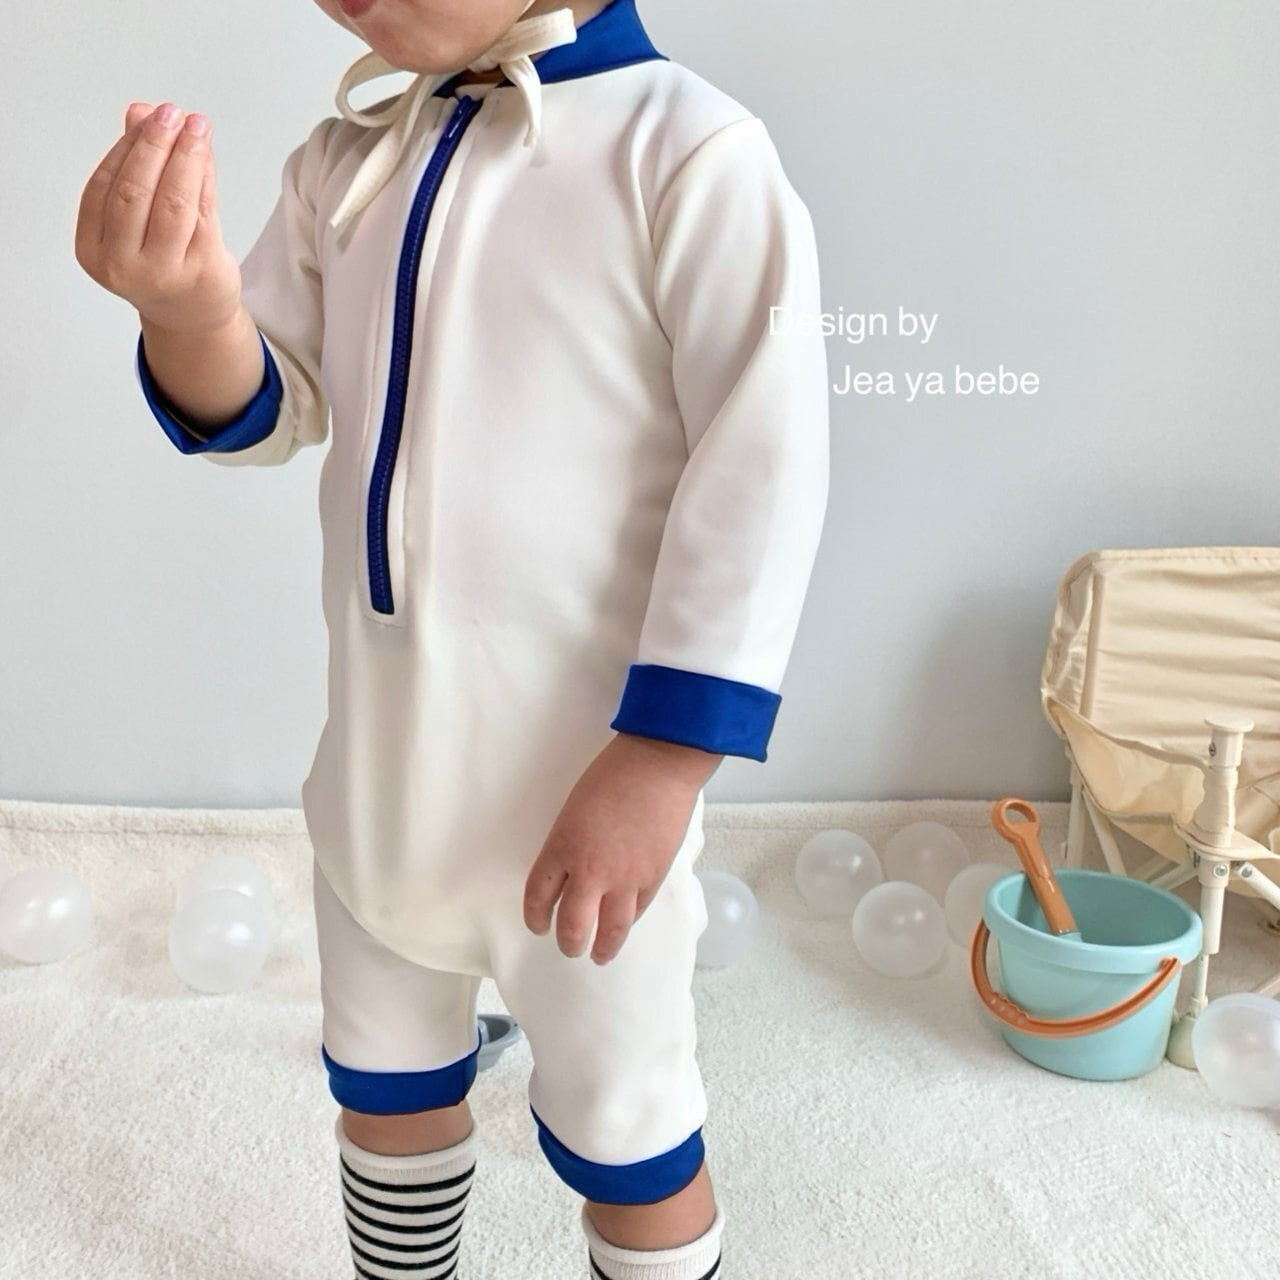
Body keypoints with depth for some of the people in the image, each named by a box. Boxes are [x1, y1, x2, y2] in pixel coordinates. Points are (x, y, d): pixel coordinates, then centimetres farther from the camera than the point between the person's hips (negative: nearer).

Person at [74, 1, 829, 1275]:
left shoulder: (689, 151, -15)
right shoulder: (342, 161, 5)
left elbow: (765, 469, -18)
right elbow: (271, 415, 6)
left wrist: (661, 759, -22)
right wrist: (190, 314, -17)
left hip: (585, 763, -6)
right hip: (380, 743, 7)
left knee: (621, 1127, 12)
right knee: (383, 1082, 24)